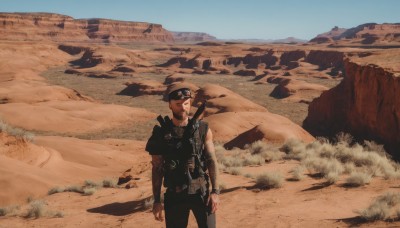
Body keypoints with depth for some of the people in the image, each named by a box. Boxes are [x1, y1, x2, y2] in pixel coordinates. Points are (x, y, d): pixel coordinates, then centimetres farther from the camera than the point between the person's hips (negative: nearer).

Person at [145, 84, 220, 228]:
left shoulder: (202, 129, -2)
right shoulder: (161, 133, -3)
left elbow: (212, 161, -2)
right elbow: (156, 169, 1)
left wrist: (215, 191, -10)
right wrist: (157, 200, -2)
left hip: (201, 193, 0)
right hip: (175, 196, 0)